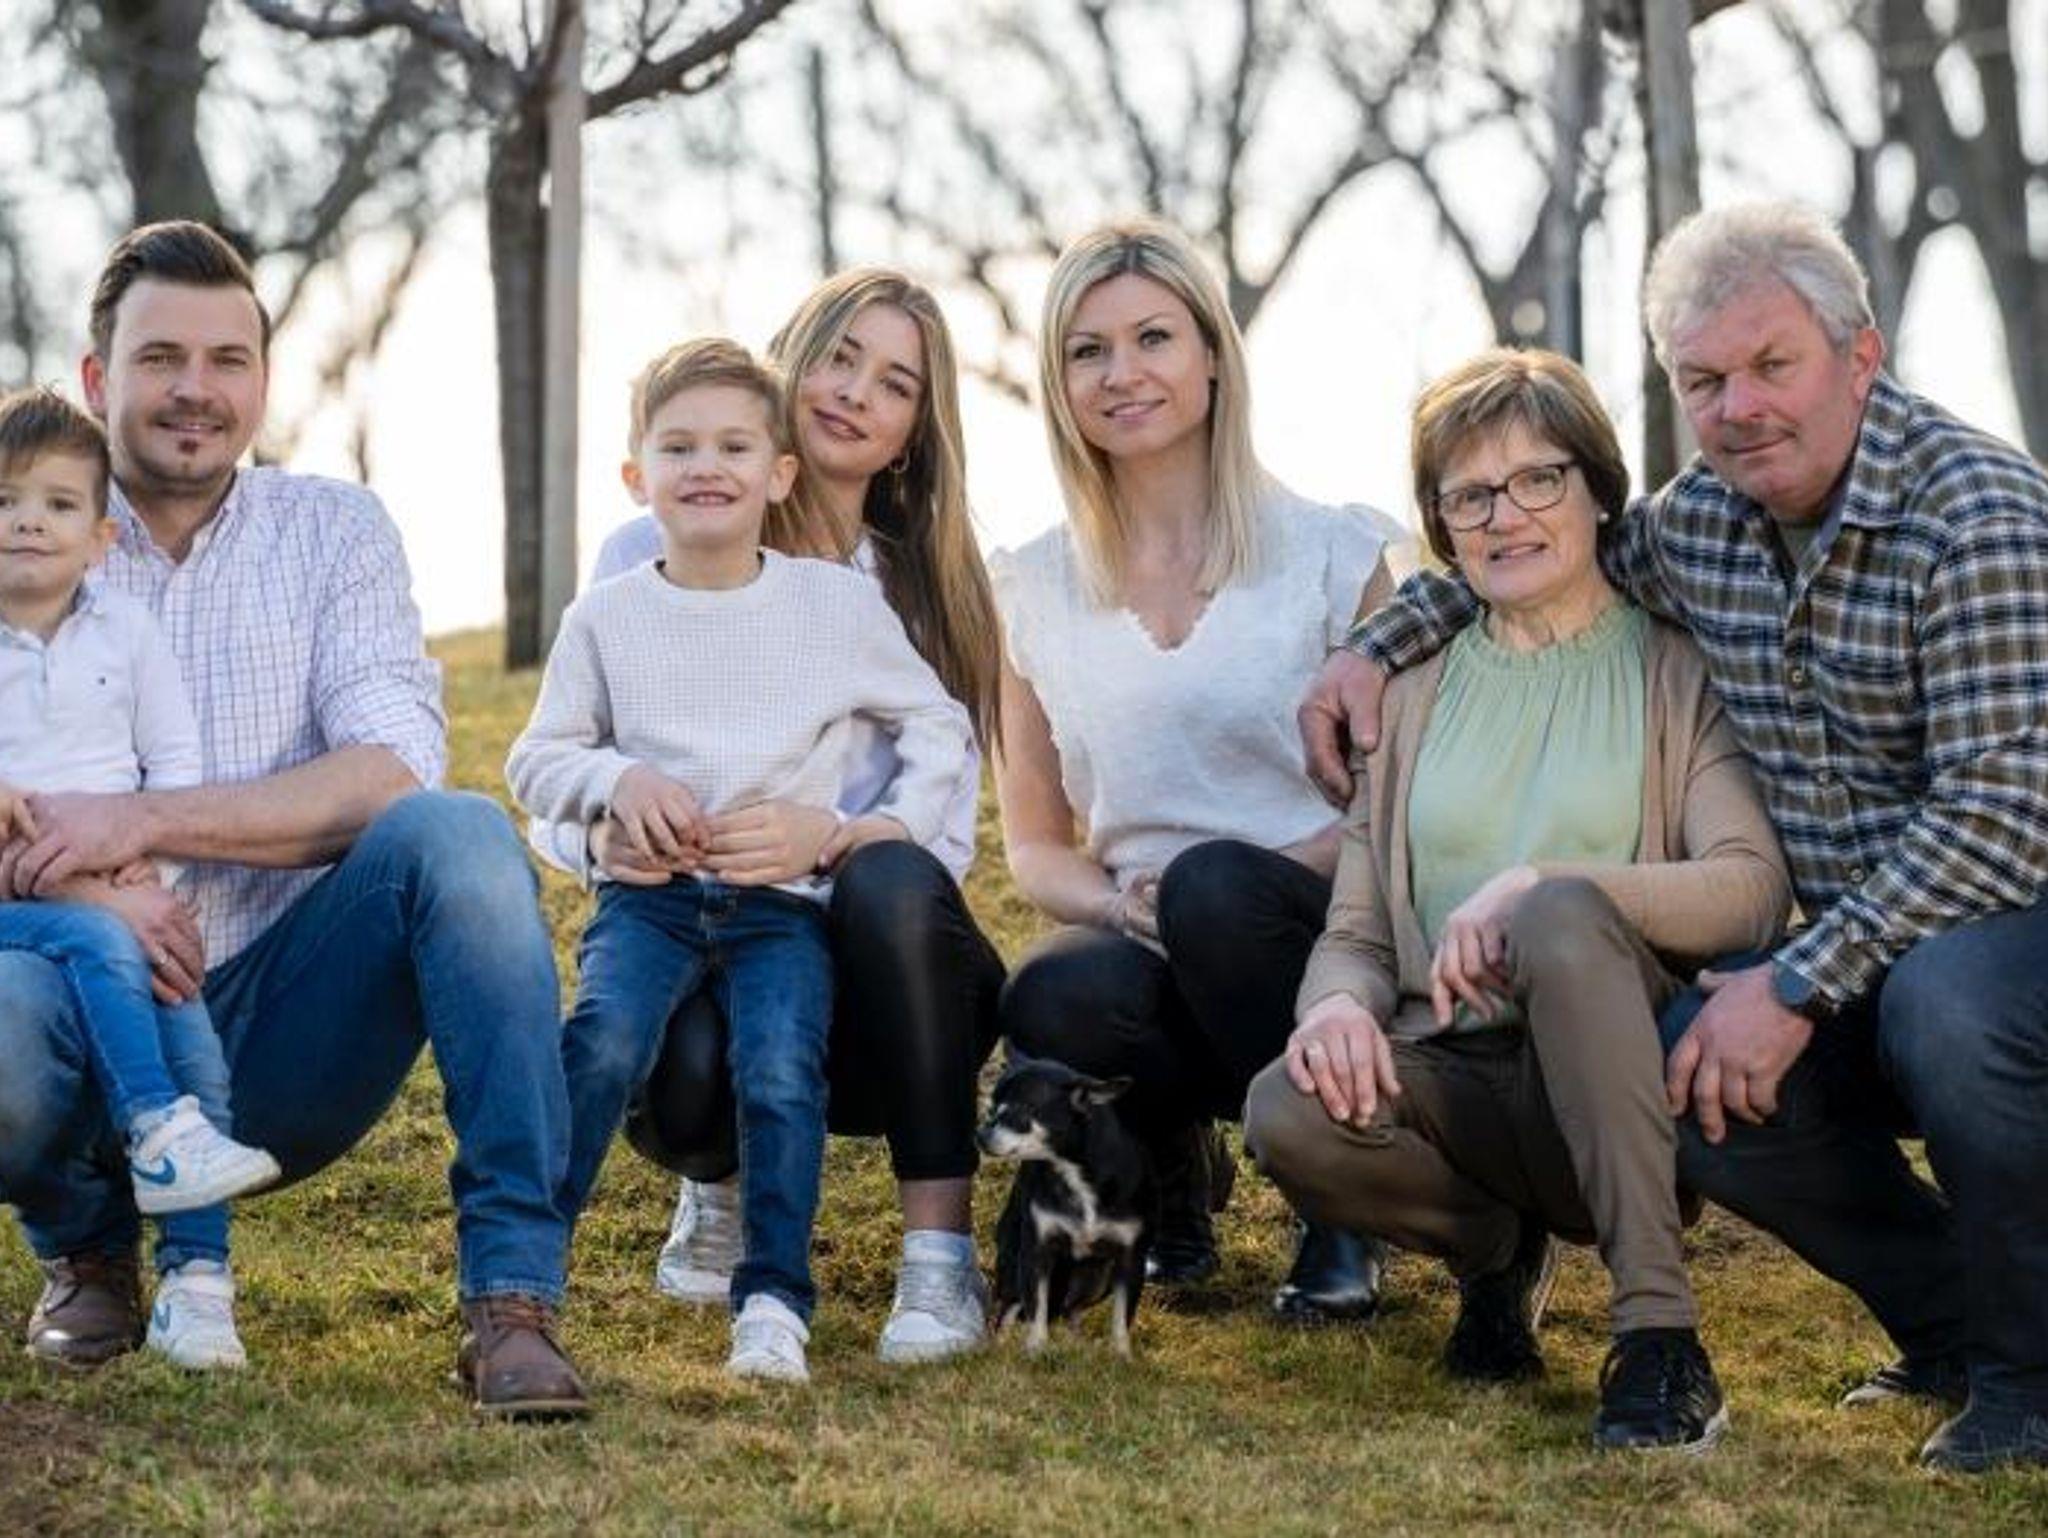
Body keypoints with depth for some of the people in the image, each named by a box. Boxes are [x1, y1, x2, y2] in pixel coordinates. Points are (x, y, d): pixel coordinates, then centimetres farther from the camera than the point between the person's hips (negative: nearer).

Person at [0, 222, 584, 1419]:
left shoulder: (334, 531, 6)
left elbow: (396, 773, -9)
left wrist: (145, 822, -20)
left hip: (291, 1040, 0)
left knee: (458, 834, -28)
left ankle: (514, 1298, -28)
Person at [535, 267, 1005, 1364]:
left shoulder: (934, 595, 5)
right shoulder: (648, 559, 3)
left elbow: (943, 839, -5)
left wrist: (828, 838, -29)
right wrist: (607, 832, -26)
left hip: (869, 970, 1)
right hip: (690, 951, 0)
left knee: (893, 881, -35)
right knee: (680, 1073, -36)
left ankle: (942, 1254, -27)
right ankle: (723, 1182, 4)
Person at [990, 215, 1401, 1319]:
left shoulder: (1331, 554, 1)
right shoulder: (1036, 590, 10)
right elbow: (1035, 843, 13)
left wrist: (1202, 895, -18)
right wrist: (1122, 905, -11)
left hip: (1313, 943, -1)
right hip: (1146, 951, 2)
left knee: (1213, 883, -36)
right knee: (1053, 1000, -34)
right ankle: (1171, 1167, 2)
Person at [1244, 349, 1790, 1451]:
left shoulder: (1679, 669, 5)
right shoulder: (1418, 689, 16)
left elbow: (1754, 890, -11)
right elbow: (1357, 930, 10)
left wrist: (1538, 889, -25)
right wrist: (1339, 1001, -15)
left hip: (1621, 1090, -3)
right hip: (1457, 1083, 3)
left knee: (1562, 915, -34)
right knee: (1290, 1114, -30)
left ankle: (1661, 1339, -32)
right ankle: (1493, 1249, 3)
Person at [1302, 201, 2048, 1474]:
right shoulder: (1698, 521, 3)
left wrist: (1799, 985, -28)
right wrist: (1380, 645, 12)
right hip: (1861, 944, 7)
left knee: (1944, 999, -38)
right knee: (1683, 1071, -17)